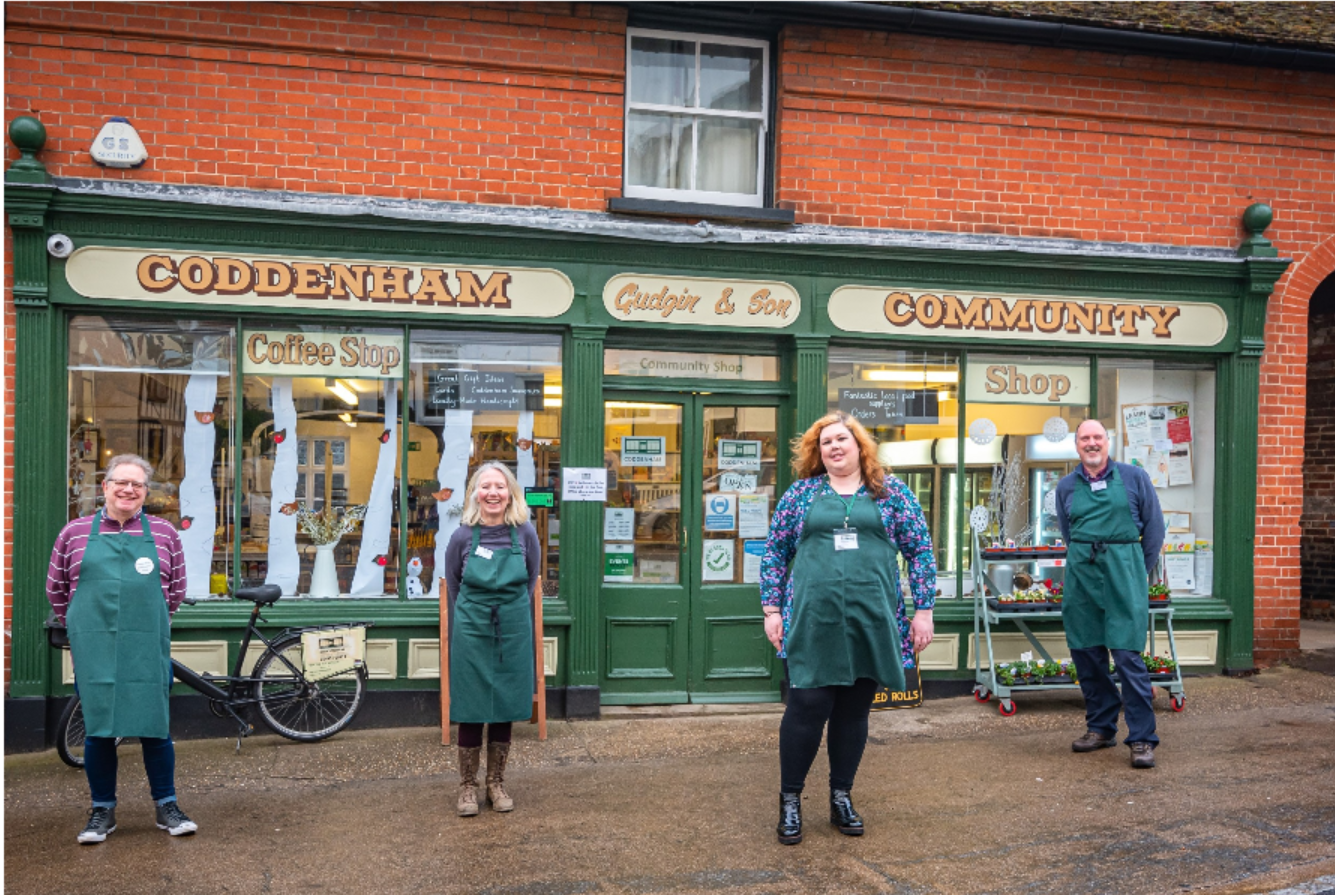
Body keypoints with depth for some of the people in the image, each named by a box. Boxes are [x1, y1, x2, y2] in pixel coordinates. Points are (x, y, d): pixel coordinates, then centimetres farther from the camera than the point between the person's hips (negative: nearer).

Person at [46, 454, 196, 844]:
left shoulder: (163, 532, 5)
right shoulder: (75, 533, 4)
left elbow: (177, 588, 12)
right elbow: (56, 589, 13)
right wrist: (83, 625, 15)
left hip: (148, 648, 0)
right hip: (93, 648, 0)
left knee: (155, 725, 4)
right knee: (97, 727, 6)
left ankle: (166, 806, 17)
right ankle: (102, 811, 21)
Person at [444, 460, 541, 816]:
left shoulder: (524, 533, -5)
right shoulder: (462, 536, -6)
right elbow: (453, 589, 7)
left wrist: (510, 614, 11)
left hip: (513, 630, 1)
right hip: (471, 631, -1)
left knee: (505, 708, 10)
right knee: (470, 710, 5)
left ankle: (496, 783, 25)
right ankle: (467, 786, 20)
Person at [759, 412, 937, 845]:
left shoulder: (891, 491, 7)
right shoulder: (801, 493, 7)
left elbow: (920, 551, 8)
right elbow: (775, 552, 10)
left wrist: (924, 609, 2)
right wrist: (772, 609, 3)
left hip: (871, 622, 1)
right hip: (814, 622, -1)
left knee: (854, 711, 10)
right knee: (808, 706, -2)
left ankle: (842, 797, 27)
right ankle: (789, 800, 16)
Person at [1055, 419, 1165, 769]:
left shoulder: (1134, 477, 4)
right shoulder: (1066, 487, 12)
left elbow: (1154, 528, 6)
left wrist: (1140, 572, 7)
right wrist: (1084, 563, 14)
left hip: (1124, 574, -4)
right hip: (1081, 575, 4)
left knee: (1128, 655, -8)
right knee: (1085, 653, 7)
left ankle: (1142, 739, -1)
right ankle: (1100, 727, 22)